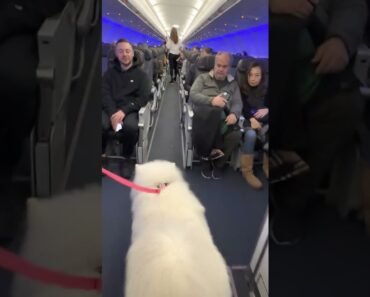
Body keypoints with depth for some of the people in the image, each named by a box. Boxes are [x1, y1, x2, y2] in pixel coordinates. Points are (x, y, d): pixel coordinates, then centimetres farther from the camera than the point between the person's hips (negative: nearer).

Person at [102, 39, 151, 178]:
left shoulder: (141, 75, 11)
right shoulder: (109, 73, 16)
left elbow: (143, 98, -1)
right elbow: (104, 94, 5)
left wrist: (124, 111, -16)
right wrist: (113, 113, -16)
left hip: (130, 111, -1)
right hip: (110, 110, 1)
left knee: (131, 126, -36)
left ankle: (126, 159, -9)